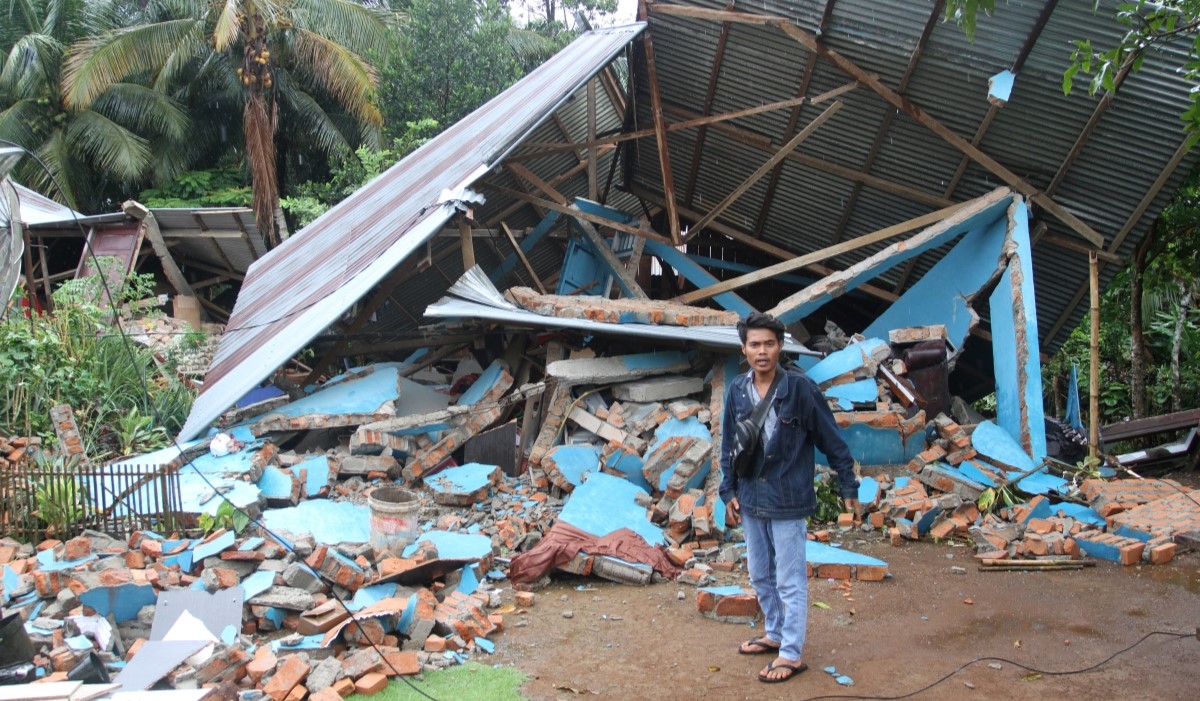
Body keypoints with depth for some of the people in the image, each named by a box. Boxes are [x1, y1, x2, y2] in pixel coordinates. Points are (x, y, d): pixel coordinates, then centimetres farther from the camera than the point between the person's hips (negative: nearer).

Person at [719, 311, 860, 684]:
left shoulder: (800, 387, -14)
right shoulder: (738, 390, 0)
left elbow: (831, 440, -7)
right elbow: (728, 444, 10)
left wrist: (848, 488, -4)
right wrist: (729, 492, 8)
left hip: (788, 500, -5)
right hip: (751, 499, 6)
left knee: (790, 580, 2)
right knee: (760, 575, 18)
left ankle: (792, 653, 13)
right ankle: (774, 634, 36)